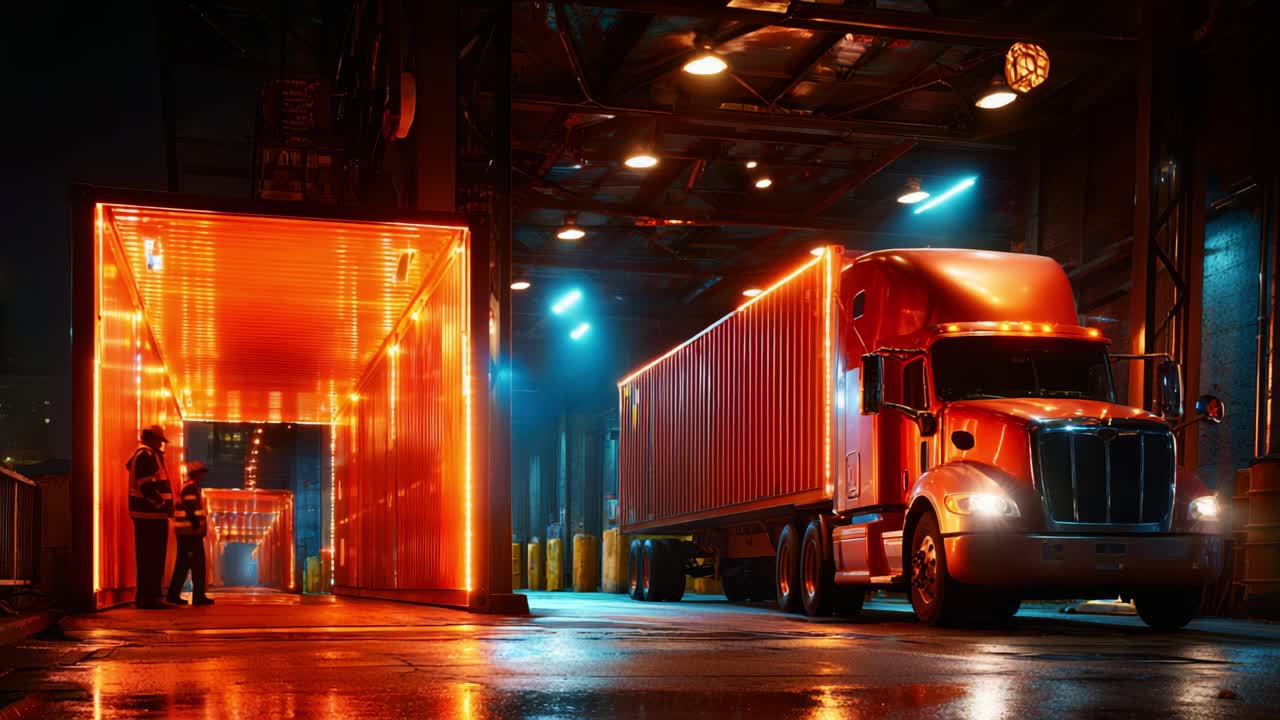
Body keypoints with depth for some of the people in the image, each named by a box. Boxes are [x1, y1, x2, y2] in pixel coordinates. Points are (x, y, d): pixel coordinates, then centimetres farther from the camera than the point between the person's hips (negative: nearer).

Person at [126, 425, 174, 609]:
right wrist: (162, 504, -17)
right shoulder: (146, 455, -12)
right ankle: (149, 596, -8)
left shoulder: (143, 454, 22)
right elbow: (147, 485, -21)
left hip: (147, 515, 11)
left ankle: (147, 596, 18)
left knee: (148, 557, 13)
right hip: (151, 514, -11)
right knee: (152, 558, -9)